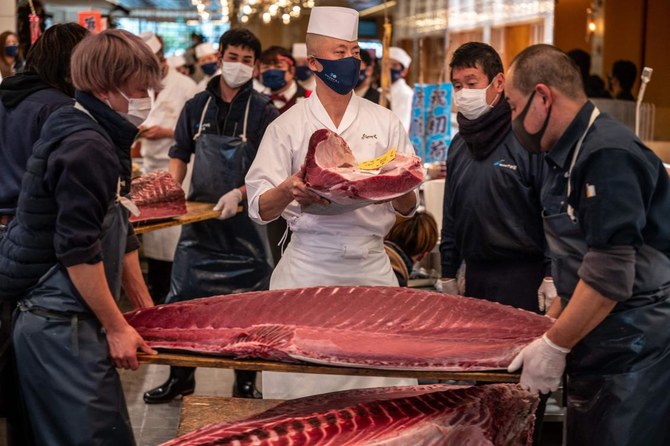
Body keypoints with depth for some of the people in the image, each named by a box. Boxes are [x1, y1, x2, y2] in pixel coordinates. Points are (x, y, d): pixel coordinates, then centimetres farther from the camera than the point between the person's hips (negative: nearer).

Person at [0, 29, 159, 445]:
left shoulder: (99, 137, 13)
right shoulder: (87, 148, -18)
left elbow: (118, 232, 19)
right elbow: (77, 252, -21)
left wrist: (144, 304, 22)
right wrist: (116, 327, -14)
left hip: (52, 323, 10)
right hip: (63, 329, -10)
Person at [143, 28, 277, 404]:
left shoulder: (263, 111, -5)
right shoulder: (197, 107, 6)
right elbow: (180, 154, 14)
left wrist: (239, 194, -22)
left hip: (245, 219, -3)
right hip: (200, 217, 3)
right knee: (184, 299, 6)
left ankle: (245, 382, 19)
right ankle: (181, 376, 21)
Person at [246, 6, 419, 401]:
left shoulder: (385, 123, 8)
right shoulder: (289, 126, 3)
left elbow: (408, 207, 7)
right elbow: (262, 208, -1)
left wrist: (399, 190, -15)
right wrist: (289, 190, -21)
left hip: (370, 266, 2)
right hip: (308, 266, -1)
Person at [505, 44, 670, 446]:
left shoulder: (608, 157, -19)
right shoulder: (569, 156, 12)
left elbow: (608, 274, -23)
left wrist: (554, 345, -16)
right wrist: (552, 322, 13)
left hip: (634, 352, -9)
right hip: (598, 347, 9)